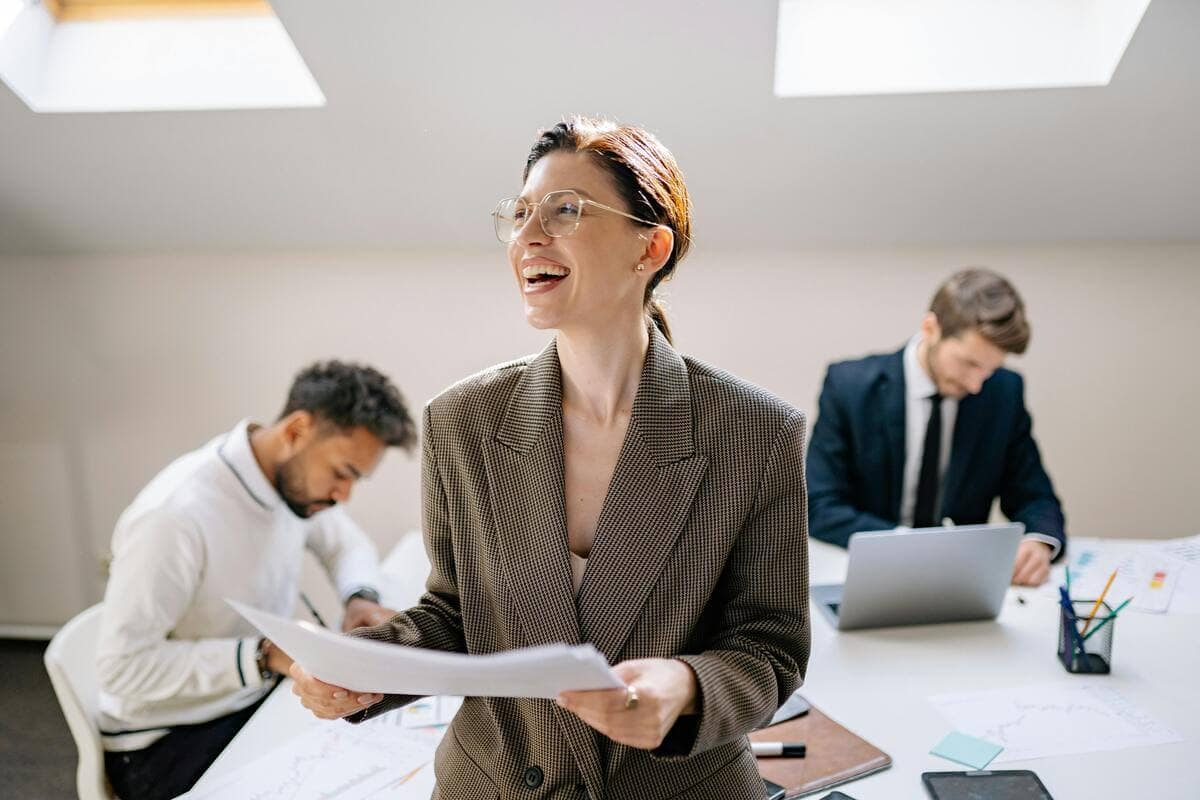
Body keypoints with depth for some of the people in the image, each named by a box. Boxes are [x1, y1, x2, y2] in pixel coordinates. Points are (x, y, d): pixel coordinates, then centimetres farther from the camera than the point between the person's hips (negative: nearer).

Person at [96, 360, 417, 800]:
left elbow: (346, 543, 11)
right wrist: (263, 656, -30)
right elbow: (124, 666, -26)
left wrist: (361, 597, -9)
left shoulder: (296, 476, -7)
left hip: (259, 697, 7)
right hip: (165, 743, -6)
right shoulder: (174, 516, -30)